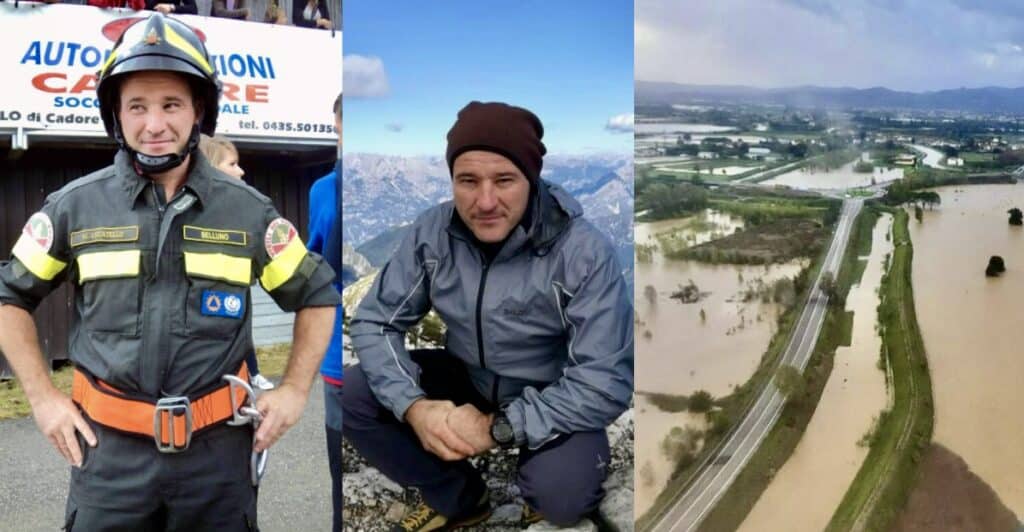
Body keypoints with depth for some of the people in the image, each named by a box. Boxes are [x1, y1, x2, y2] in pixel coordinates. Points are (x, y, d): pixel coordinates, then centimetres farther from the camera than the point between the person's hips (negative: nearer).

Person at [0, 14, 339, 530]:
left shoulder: (247, 209, -2)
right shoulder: (75, 205, -1)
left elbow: (316, 294, 8)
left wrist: (295, 389, 2)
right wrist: (42, 396, 4)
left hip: (218, 446, 0)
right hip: (110, 447, 0)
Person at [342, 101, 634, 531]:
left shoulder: (584, 252, -26)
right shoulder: (431, 232, -14)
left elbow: (605, 384, -27)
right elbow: (374, 322, -8)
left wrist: (497, 427, -31)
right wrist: (413, 406, -26)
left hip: (550, 398, -4)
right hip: (467, 377, 4)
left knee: (559, 495, -32)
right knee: (351, 397, -14)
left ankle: (553, 496, 9)